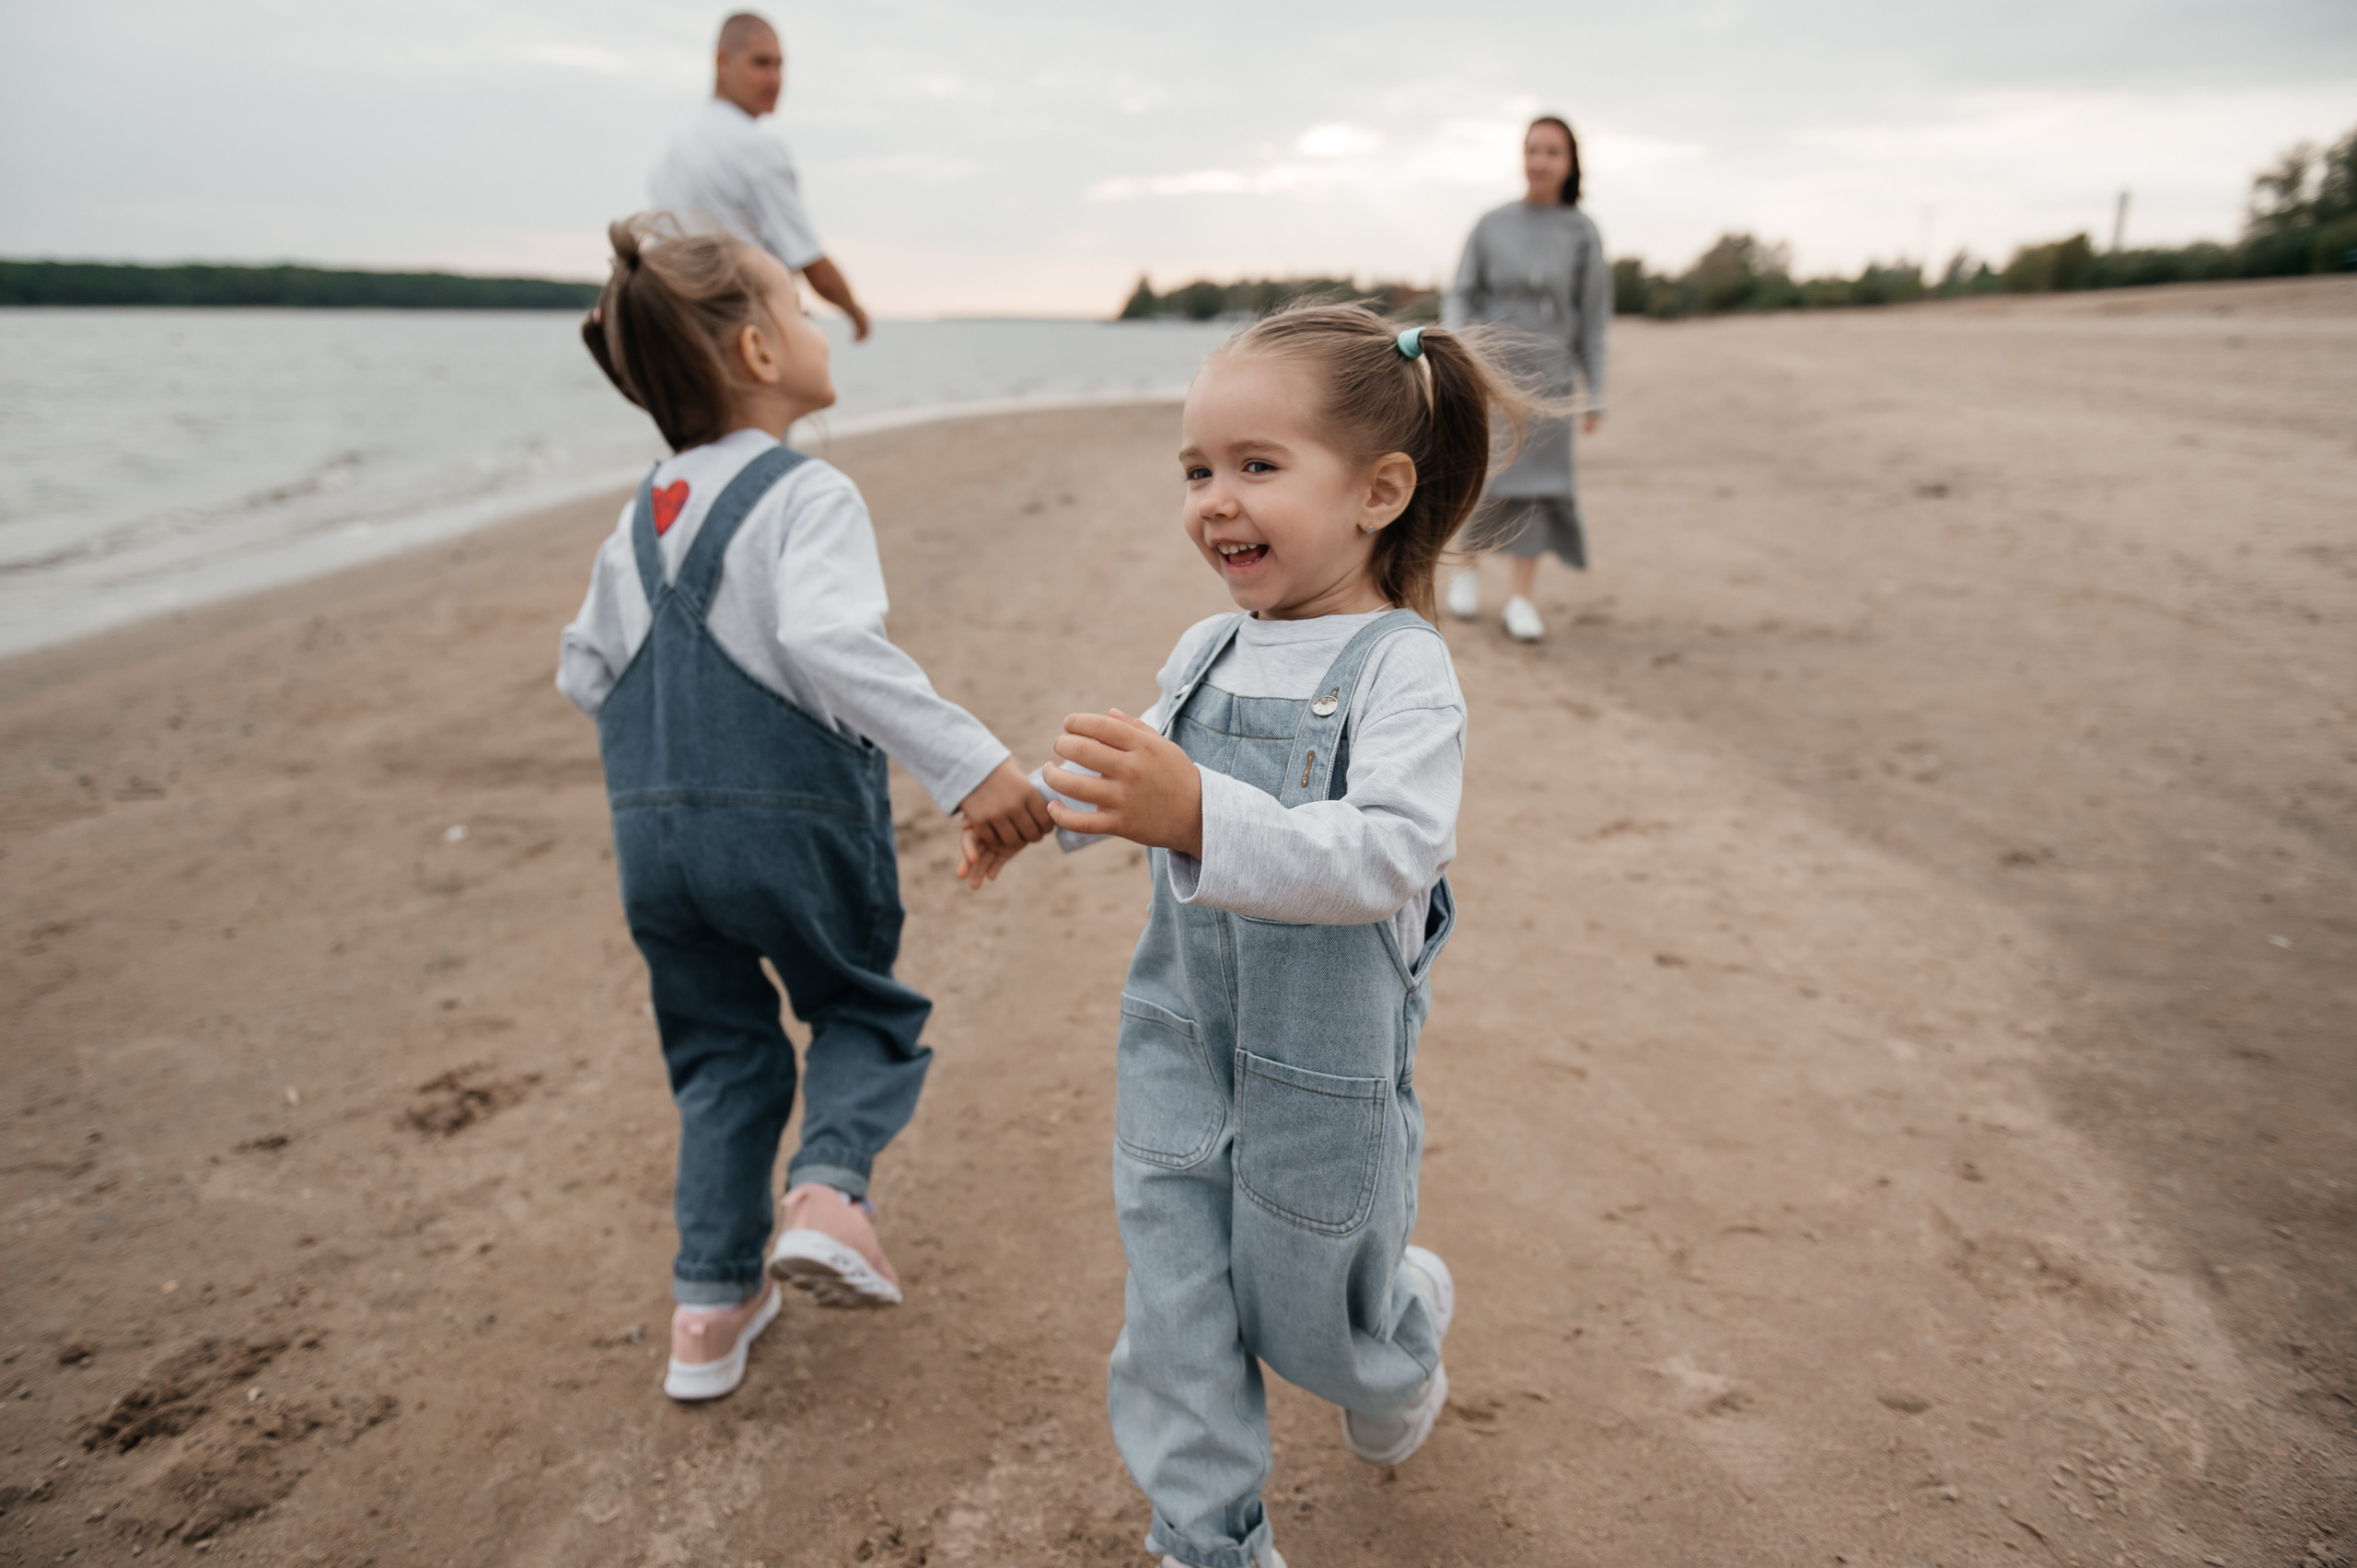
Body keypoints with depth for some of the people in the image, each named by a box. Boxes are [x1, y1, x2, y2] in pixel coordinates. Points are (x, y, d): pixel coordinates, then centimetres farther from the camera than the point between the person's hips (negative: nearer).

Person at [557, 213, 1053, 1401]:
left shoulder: (644, 514, 11)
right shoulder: (806, 495, -12)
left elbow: (586, 669, 14)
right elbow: (832, 644, -30)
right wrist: (966, 763, -35)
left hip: (654, 834, 6)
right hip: (793, 824, -6)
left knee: (719, 1049, 18)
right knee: (862, 1010, 18)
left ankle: (711, 1306, 20)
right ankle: (829, 1188, -6)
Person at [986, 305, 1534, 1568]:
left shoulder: (1402, 670, -20)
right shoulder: (1203, 655, 1)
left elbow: (1392, 853, -35)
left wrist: (1200, 817, -47)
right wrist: (1046, 799, 10)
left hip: (1326, 1073, -5)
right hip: (1179, 1051, 5)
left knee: (1314, 1322, 17)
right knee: (1174, 1323, 11)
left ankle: (1407, 1334, 52)